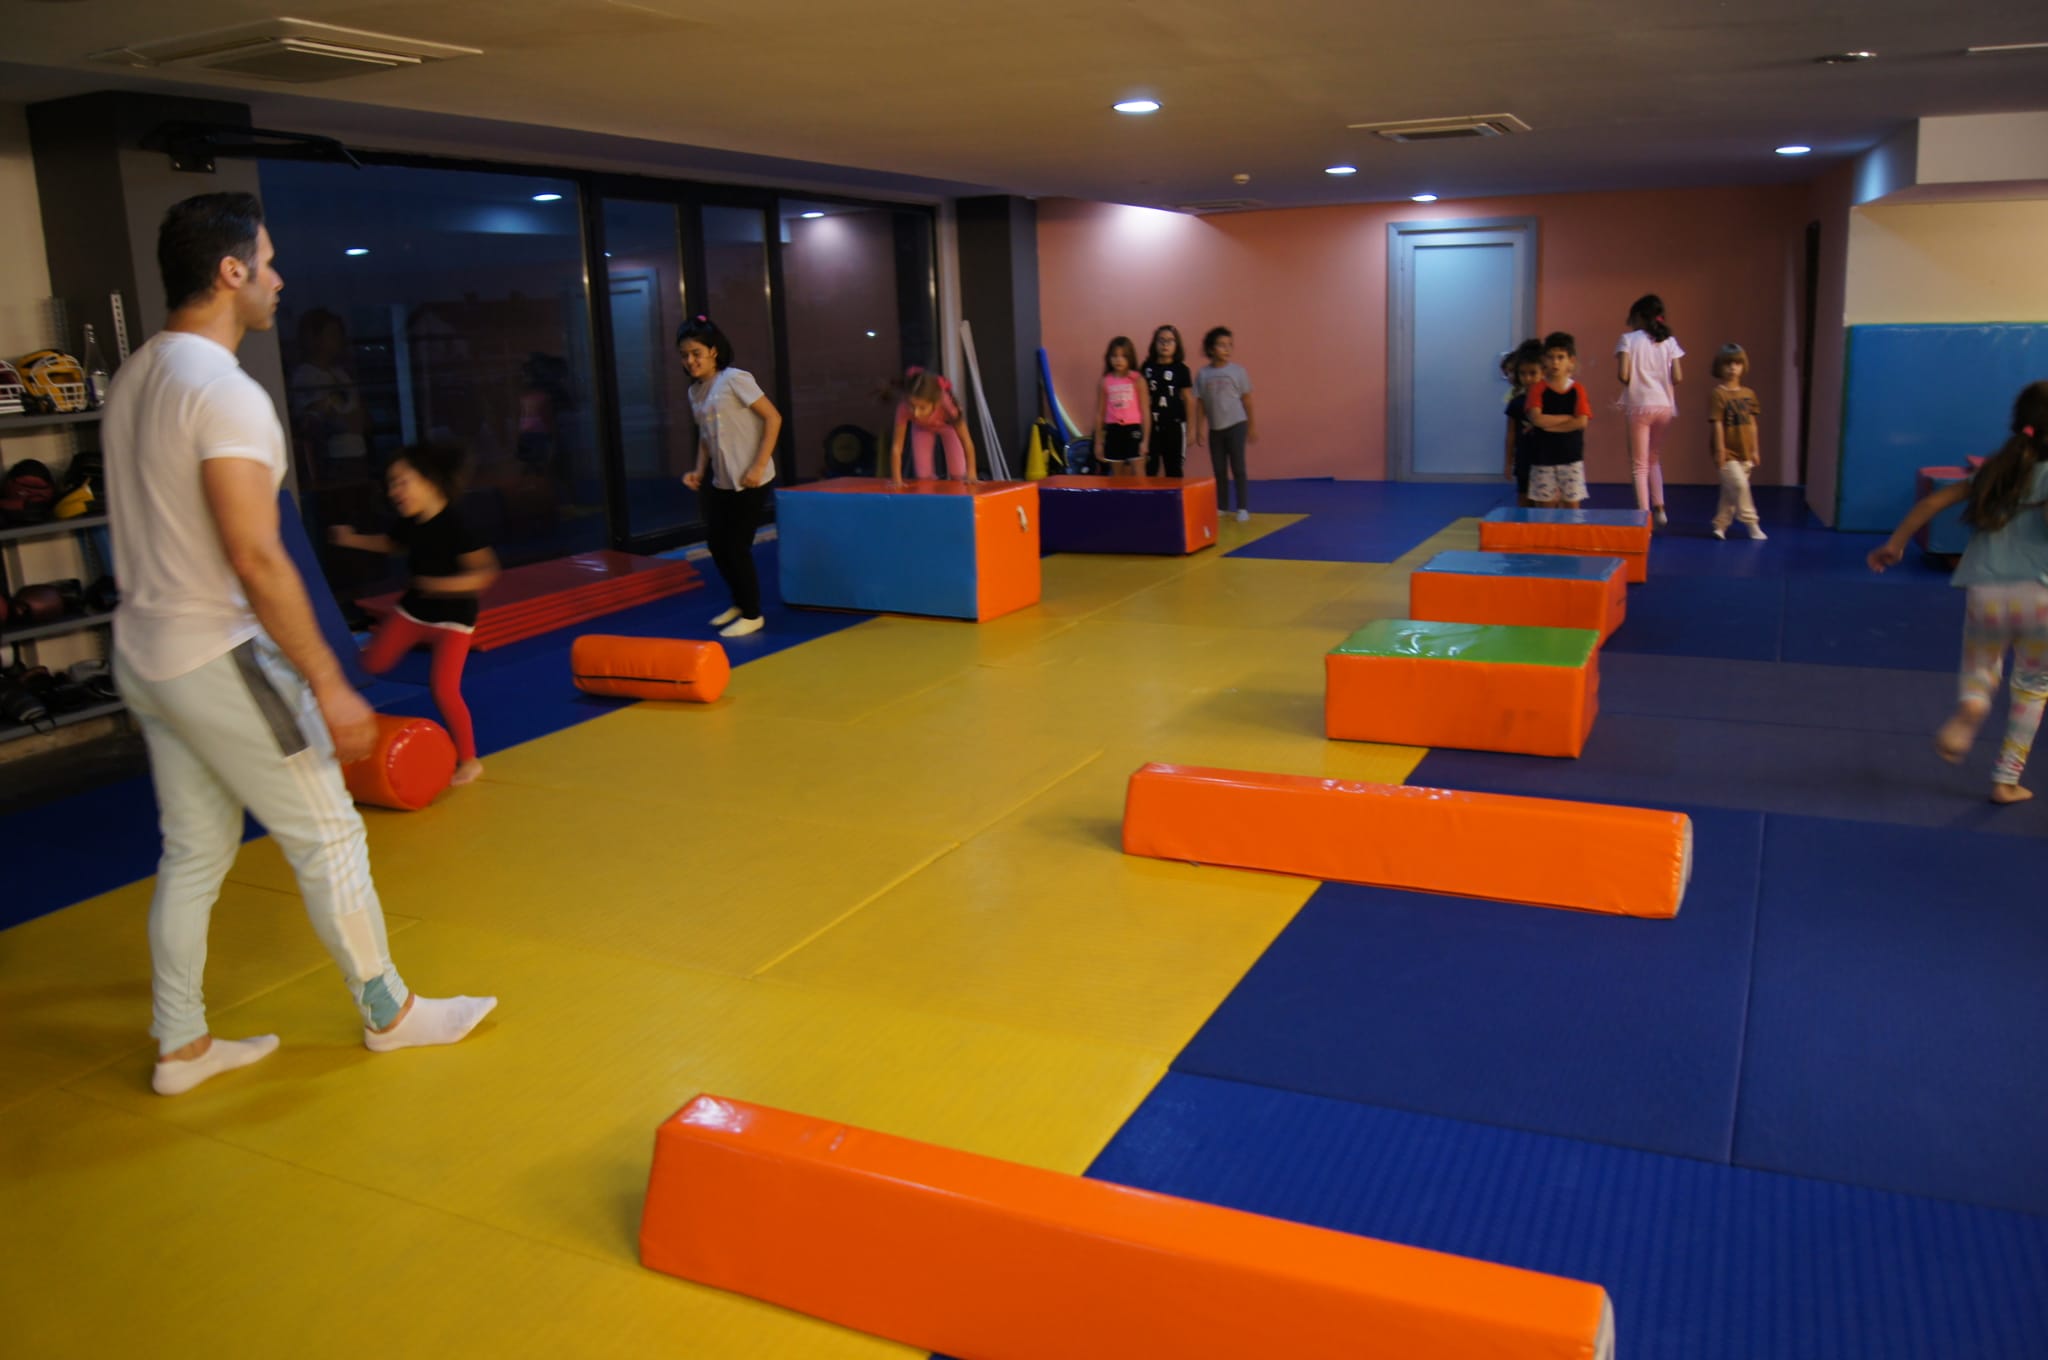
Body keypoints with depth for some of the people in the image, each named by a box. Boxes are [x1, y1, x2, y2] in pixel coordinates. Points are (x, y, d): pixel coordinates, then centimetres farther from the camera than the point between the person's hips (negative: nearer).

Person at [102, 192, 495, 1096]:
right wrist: (327, 684, -21)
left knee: (193, 855, 17)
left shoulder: (135, 380, 9)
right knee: (328, 837, 5)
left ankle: (181, 1046, 26)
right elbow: (256, 559, -25)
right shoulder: (225, 393, -20)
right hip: (218, 659, -9)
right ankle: (388, 1013, 19)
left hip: (145, 654, 9)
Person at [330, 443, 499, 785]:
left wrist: (445, 584, -42)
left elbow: (486, 572, -31)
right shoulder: (408, 522, -5)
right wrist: (352, 539, 14)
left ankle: (469, 760, 6)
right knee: (374, 663, 10)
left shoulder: (453, 525, -27)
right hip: (414, 608, 6)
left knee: (444, 688, -10)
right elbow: (391, 544, 19)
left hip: (454, 614, -6)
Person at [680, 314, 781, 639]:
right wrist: (698, 471, 4)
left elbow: (773, 418, -15)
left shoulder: (735, 379, -13)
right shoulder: (694, 392, 8)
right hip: (721, 481, 7)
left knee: (737, 546, -3)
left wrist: (758, 467, -18)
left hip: (750, 481, -7)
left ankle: (752, 615, 14)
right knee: (715, 542, 12)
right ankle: (740, 603, 32)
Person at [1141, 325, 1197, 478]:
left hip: (1174, 425, -2)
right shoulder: (1147, 367, 3)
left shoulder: (1181, 369, -3)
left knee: (1174, 470, 6)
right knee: (1149, 468, 5)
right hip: (1151, 425, 2)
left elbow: (1188, 399, 0)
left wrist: (1191, 428, -1)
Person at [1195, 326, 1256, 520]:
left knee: (1237, 467, -3)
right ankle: (1221, 507, 18)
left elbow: (1247, 400, 1)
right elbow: (1201, 404, 4)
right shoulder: (1203, 374, 0)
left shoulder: (1238, 370, -3)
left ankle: (1243, 508, 1)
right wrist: (1199, 428, 2)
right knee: (1219, 470, 9)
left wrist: (1252, 426, 2)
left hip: (1235, 425, -2)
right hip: (1215, 428, 2)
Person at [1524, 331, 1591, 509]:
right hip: (1543, 457, 0)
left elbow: (1581, 422, -10)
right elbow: (1536, 419, -15)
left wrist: (1548, 425, -12)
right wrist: (1567, 417, -11)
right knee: (1546, 504, 2)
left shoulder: (1578, 391, 1)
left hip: (1571, 457, 0)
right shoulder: (1538, 390, -1)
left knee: (1572, 503, 2)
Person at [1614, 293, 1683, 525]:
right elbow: (1678, 378, -1)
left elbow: (1622, 375, -14)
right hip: (1664, 405, 4)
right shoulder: (1669, 341, 6)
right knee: (1655, 458, 21)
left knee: (1639, 463, 3)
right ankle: (1659, 508, 11)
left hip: (1639, 405, -4)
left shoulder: (1628, 339, -4)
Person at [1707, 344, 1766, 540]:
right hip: (1728, 453, -6)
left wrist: (1755, 450, 11)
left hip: (1745, 453, 6)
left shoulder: (1749, 394, 10)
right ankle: (1752, 524, -4)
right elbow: (1716, 424, -11)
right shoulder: (1717, 394, -8)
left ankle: (1720, 526, 17)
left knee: (1730, 492, 9)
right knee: (1739, 485, -14)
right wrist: (1720, 450, -14)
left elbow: (1752, 424, 12)